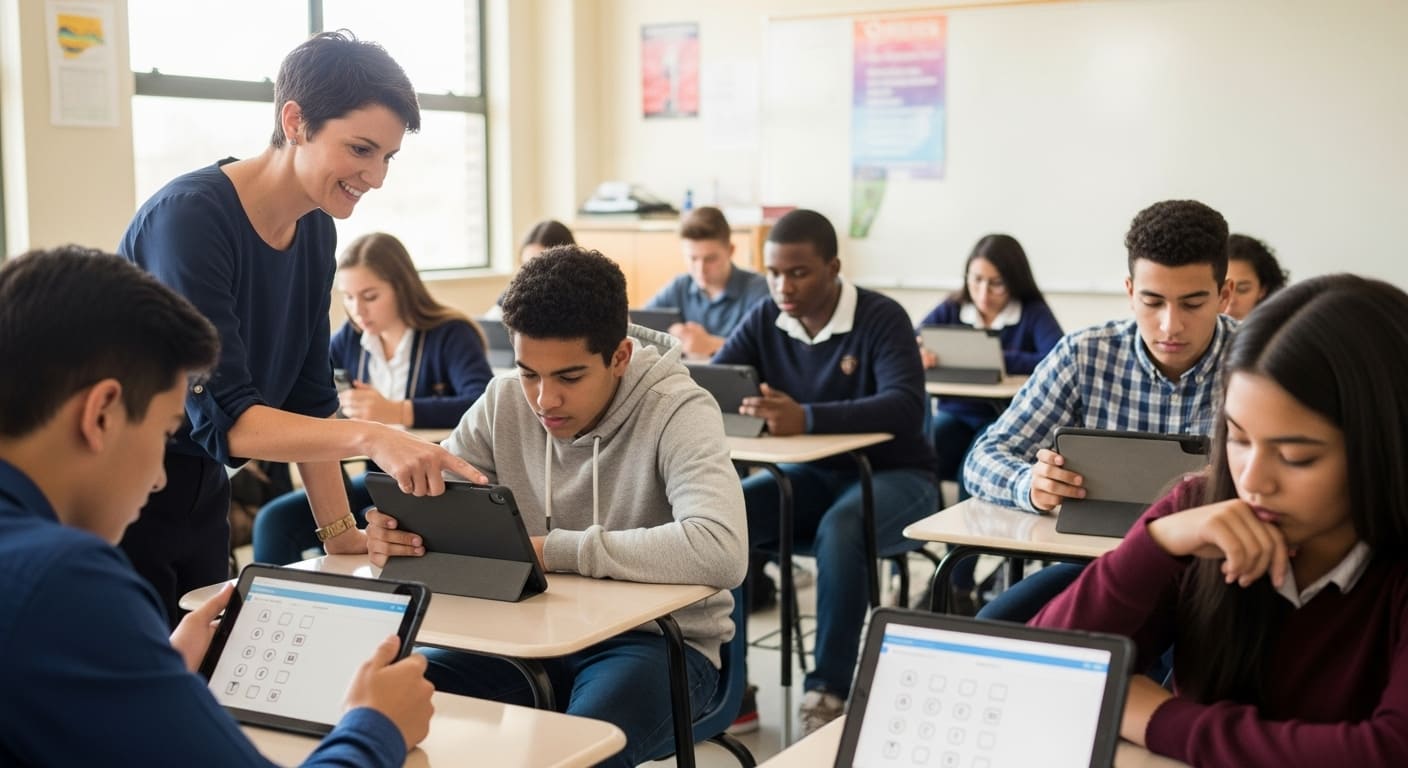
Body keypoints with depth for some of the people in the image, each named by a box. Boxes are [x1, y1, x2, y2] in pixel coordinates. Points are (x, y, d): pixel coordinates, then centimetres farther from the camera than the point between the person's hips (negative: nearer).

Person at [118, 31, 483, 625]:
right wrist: (369, 438, -42)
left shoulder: (315, 230, 1)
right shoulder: (189, 217, -23)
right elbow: (223, 416, -29)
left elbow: (308, 399, 5)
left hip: (201, 493, 7)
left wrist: (342, 534, -2)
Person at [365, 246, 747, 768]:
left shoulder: (677, 412, -18)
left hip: (658, 639, -5)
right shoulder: (504, 402, -1)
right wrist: (393, 532, -22)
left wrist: (553, 550, -30)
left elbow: (721, 552, -34)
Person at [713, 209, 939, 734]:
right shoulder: (764, 320, -2)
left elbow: (907, 407, -33)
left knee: (839, 530, -37)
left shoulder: (881, 318, -18)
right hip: (813, 475, 5)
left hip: (893, 477, -5)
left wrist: (807, 418, -48)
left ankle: (831, 690, -23)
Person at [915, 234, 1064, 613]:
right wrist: (918, 353, -26)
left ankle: (960, 584, -27)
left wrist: (1000, 360, -27)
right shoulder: (950, 310, 8)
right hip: (954, 416, 3)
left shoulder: (1033, 313, -2)